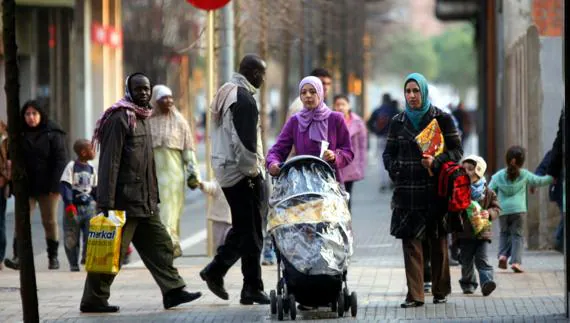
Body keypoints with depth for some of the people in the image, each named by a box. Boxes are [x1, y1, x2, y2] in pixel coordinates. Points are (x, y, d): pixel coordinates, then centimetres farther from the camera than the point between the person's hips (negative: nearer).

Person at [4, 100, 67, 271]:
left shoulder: (53, 134, -2)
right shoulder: (21, 135, 8)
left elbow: (60, 160, -7)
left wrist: (55, 185, -14)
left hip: (47, 186, -3)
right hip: (26, 186, 3)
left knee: (50, 221, 5)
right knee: (21, 219, -9)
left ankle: (53, 257, 15)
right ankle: (18, 256, -14)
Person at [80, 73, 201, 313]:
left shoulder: (142, 118, 17)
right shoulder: (120, 118, -12)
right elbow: (109, 161, -17)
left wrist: (153, 197, 20)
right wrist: (106, 201, -22)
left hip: (144, 201, 9)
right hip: (124, 200, -9)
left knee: (159, 245, 9)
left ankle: (173, 291, 12)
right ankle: (93, 300, 1)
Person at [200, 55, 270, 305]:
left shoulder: (225, 93, 15)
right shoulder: (244, 98, -16)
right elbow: (244, 140, -22)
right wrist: (253, 171, -12)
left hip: (224, 170, 9)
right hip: (242, 172, -9)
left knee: (241, 226, 18)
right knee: (251, 231, -4)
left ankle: (215, 270, 13)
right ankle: (252, 288, -1)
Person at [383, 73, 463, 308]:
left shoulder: (441, 119, 2)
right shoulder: (398, 122, 11)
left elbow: (456, 150, 0)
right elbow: (389, 153, 18)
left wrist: (436, 162, -17)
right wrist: (395, 170, -3)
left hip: (435, 190, -2)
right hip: (407, 191, 2)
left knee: (438, 241, 3)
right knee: (410, 240, -5)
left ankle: (441, 291, 15)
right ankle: (414, 295, -6)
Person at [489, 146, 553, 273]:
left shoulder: (498, 176, 5)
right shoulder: (524, 175, 3)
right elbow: (540, 181, 14)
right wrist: (552, 178, 31)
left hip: (503, 210, 1)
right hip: (518, 209, -1)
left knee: (504, 233, 19)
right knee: (517, 235, 4)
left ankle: (502, 255, -1)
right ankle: (516, 261, -8)